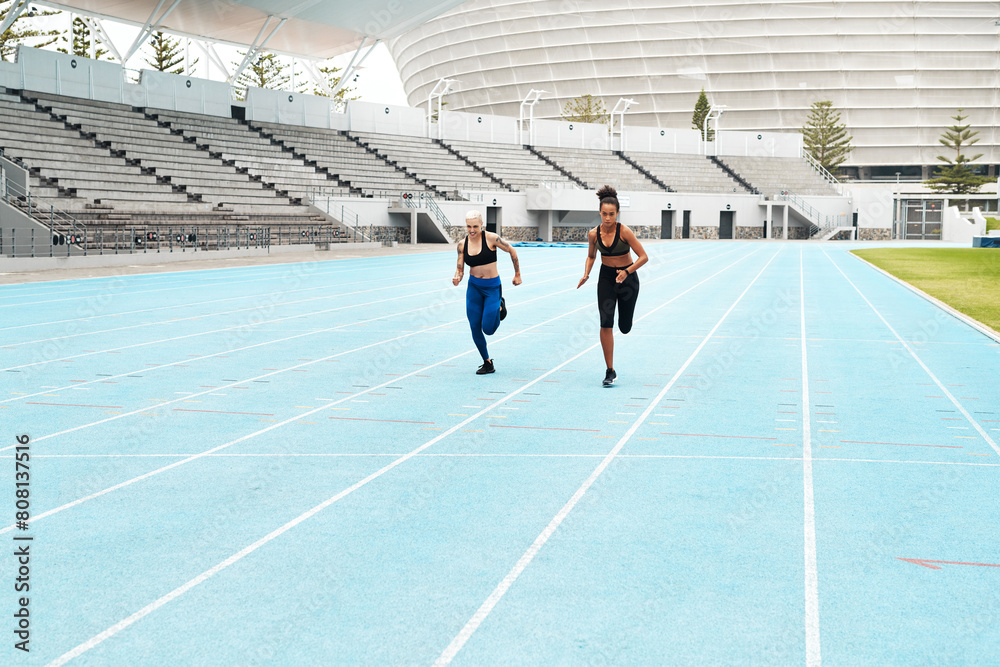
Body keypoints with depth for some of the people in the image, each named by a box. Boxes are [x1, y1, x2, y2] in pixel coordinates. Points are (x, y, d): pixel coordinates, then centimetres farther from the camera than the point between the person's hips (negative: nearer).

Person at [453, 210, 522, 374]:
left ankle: (499, 306, 27)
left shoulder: (491, 238, -15)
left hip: (492, 287, -4)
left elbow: (511, 250, -2)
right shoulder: (462, 244, -2)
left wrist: (517, 274, 5)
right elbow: (460, 269, 2)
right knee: (475, 329, 2)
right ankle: (487, 363, 20)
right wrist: (457, 278, -22)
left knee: (488, 329, -6)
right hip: (474, 287, 4)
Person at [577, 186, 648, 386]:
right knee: (606, 324, -10)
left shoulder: (624, 231, -21)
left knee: (625, 328, 6)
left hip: (627, 277, -2)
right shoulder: (594, 234, -10)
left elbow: (643, 257, -18)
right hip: (606, 277, 2)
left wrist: (626, 271, -31)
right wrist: (586, 274, -7)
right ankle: (610, 371, -4)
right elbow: (591, 256, 10)